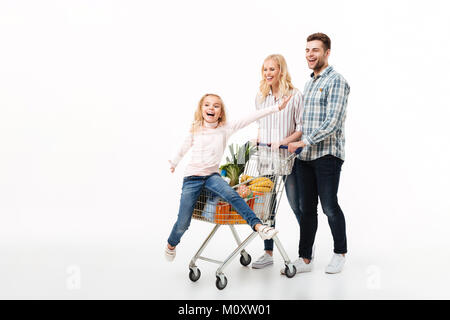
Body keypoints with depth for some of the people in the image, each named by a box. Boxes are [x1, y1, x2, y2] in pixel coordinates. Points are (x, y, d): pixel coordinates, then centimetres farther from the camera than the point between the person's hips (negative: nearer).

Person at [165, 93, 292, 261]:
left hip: (212, 175, 0)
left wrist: (277, 107, -16)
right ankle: (171, 244, 28)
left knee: (232, 195, -31)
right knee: (183, 223, -1)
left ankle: (258, 225, -33)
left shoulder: (226, 128, -2)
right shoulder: (195, 129, 1)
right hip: (192, 178, 0)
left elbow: (251, 118, -10)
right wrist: (173, 163, 36)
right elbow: (183, 149, 19)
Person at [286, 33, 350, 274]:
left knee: (329, 206, 0)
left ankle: (340, 253, 20)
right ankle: (304, 259, 15)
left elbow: (332, 122, -17)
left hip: (327, 154, -7)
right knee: (306, 208, 8)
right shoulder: (308, 84, 19)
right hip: (304, 156, 7)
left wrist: (304, 142, -20)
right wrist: (299, 144, 15)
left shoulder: (336, 81, -8)